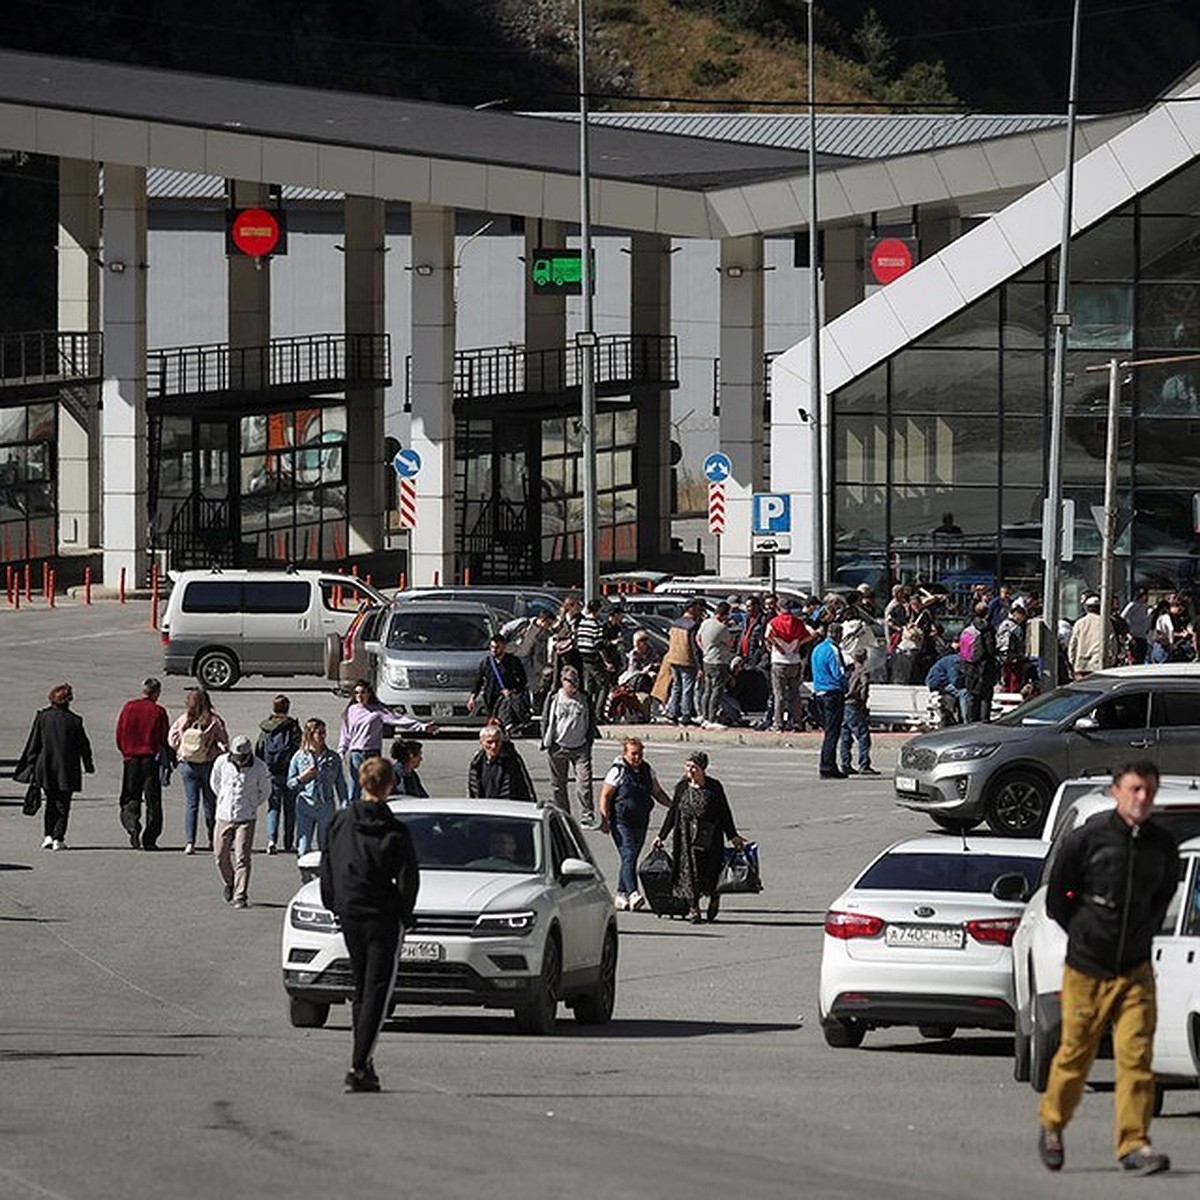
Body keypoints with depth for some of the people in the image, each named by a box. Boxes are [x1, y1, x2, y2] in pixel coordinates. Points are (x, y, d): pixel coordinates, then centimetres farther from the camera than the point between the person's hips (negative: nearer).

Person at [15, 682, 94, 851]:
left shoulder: (42, 717, -3)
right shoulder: (74, 720, -8)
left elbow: (33, 745, 0)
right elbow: (84, 746, 0)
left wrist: (31, 768, 6)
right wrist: (89, 766, 13)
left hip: (46, 768, 2)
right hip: (67, 770, -2)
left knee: (51, 802, 17)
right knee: (62, 804, 6)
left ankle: (47, 836, 7)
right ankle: (58, 838, -1)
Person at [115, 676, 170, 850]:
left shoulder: (129, 708, 1)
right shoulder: (158, 711, -6)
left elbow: (119, 735, 5)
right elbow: (165, 739, -5)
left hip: (131, 758, 2)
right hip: (151, 758, -2)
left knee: (131, 798, 10)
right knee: (153, 801, 6)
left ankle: (132, 824, -18)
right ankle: (149, 840, 4)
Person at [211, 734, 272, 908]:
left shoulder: (259, 768, -10)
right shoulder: (222, 762, -6)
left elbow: (265, 791, 8)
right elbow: (215, 783, 15)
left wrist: (252, 806, 7)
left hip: (246, 819, -3)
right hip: (224, 816, 3)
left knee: (242, 858, -10)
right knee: (221, 856, 8)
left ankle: (241, 896, -8)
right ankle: (229, 883, 36)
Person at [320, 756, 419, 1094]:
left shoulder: (342, 822, 0)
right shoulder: (395, 832, -11)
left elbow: (327, 867, 7)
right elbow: (408, 879, -9)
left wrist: (333, 906, 18)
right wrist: (404, 916, 5)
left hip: (349, 915, 4)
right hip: (383, 917, -4)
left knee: (361, 990, 18)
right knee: (377, 993, -3)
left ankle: (363, 1062, 21)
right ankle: (359, 1067, -13)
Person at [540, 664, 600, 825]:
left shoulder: (585, 699, 4)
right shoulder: (553, 700, -1)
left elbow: (591, 721, 15)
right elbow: (546, 721, 5)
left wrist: (590, 739, 9)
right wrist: (548, 742, 0)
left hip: (581, 748, 0)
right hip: (558, 747, 0)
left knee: (584, 782, -11)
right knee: (559, 785, 7)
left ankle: (587, 817, -10)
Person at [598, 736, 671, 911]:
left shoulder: (647, 770, 10)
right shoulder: (618, 771, -8)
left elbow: (657, 793, 20)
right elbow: (605, 797, -7)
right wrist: (605, 820, -14)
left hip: (641, 822, 7)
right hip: (622, 822, -7)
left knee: (630, 858, 10)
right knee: (628, 857, -16)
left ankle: (621, 896, 19)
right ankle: (632, 894, -26)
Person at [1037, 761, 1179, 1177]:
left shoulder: (1162, 846, 0)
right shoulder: (1087, 838, -11)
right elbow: (1056, 898, 0)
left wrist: (1142, 935, 11)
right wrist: (1086, 933, 3)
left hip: (1136, 970, 2)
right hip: (1086, 970, -2)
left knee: (1136, 1056, -7)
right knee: (1075, 1054, 7)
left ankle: (1134, 1145, -5)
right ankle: (1052, 1127, 29)